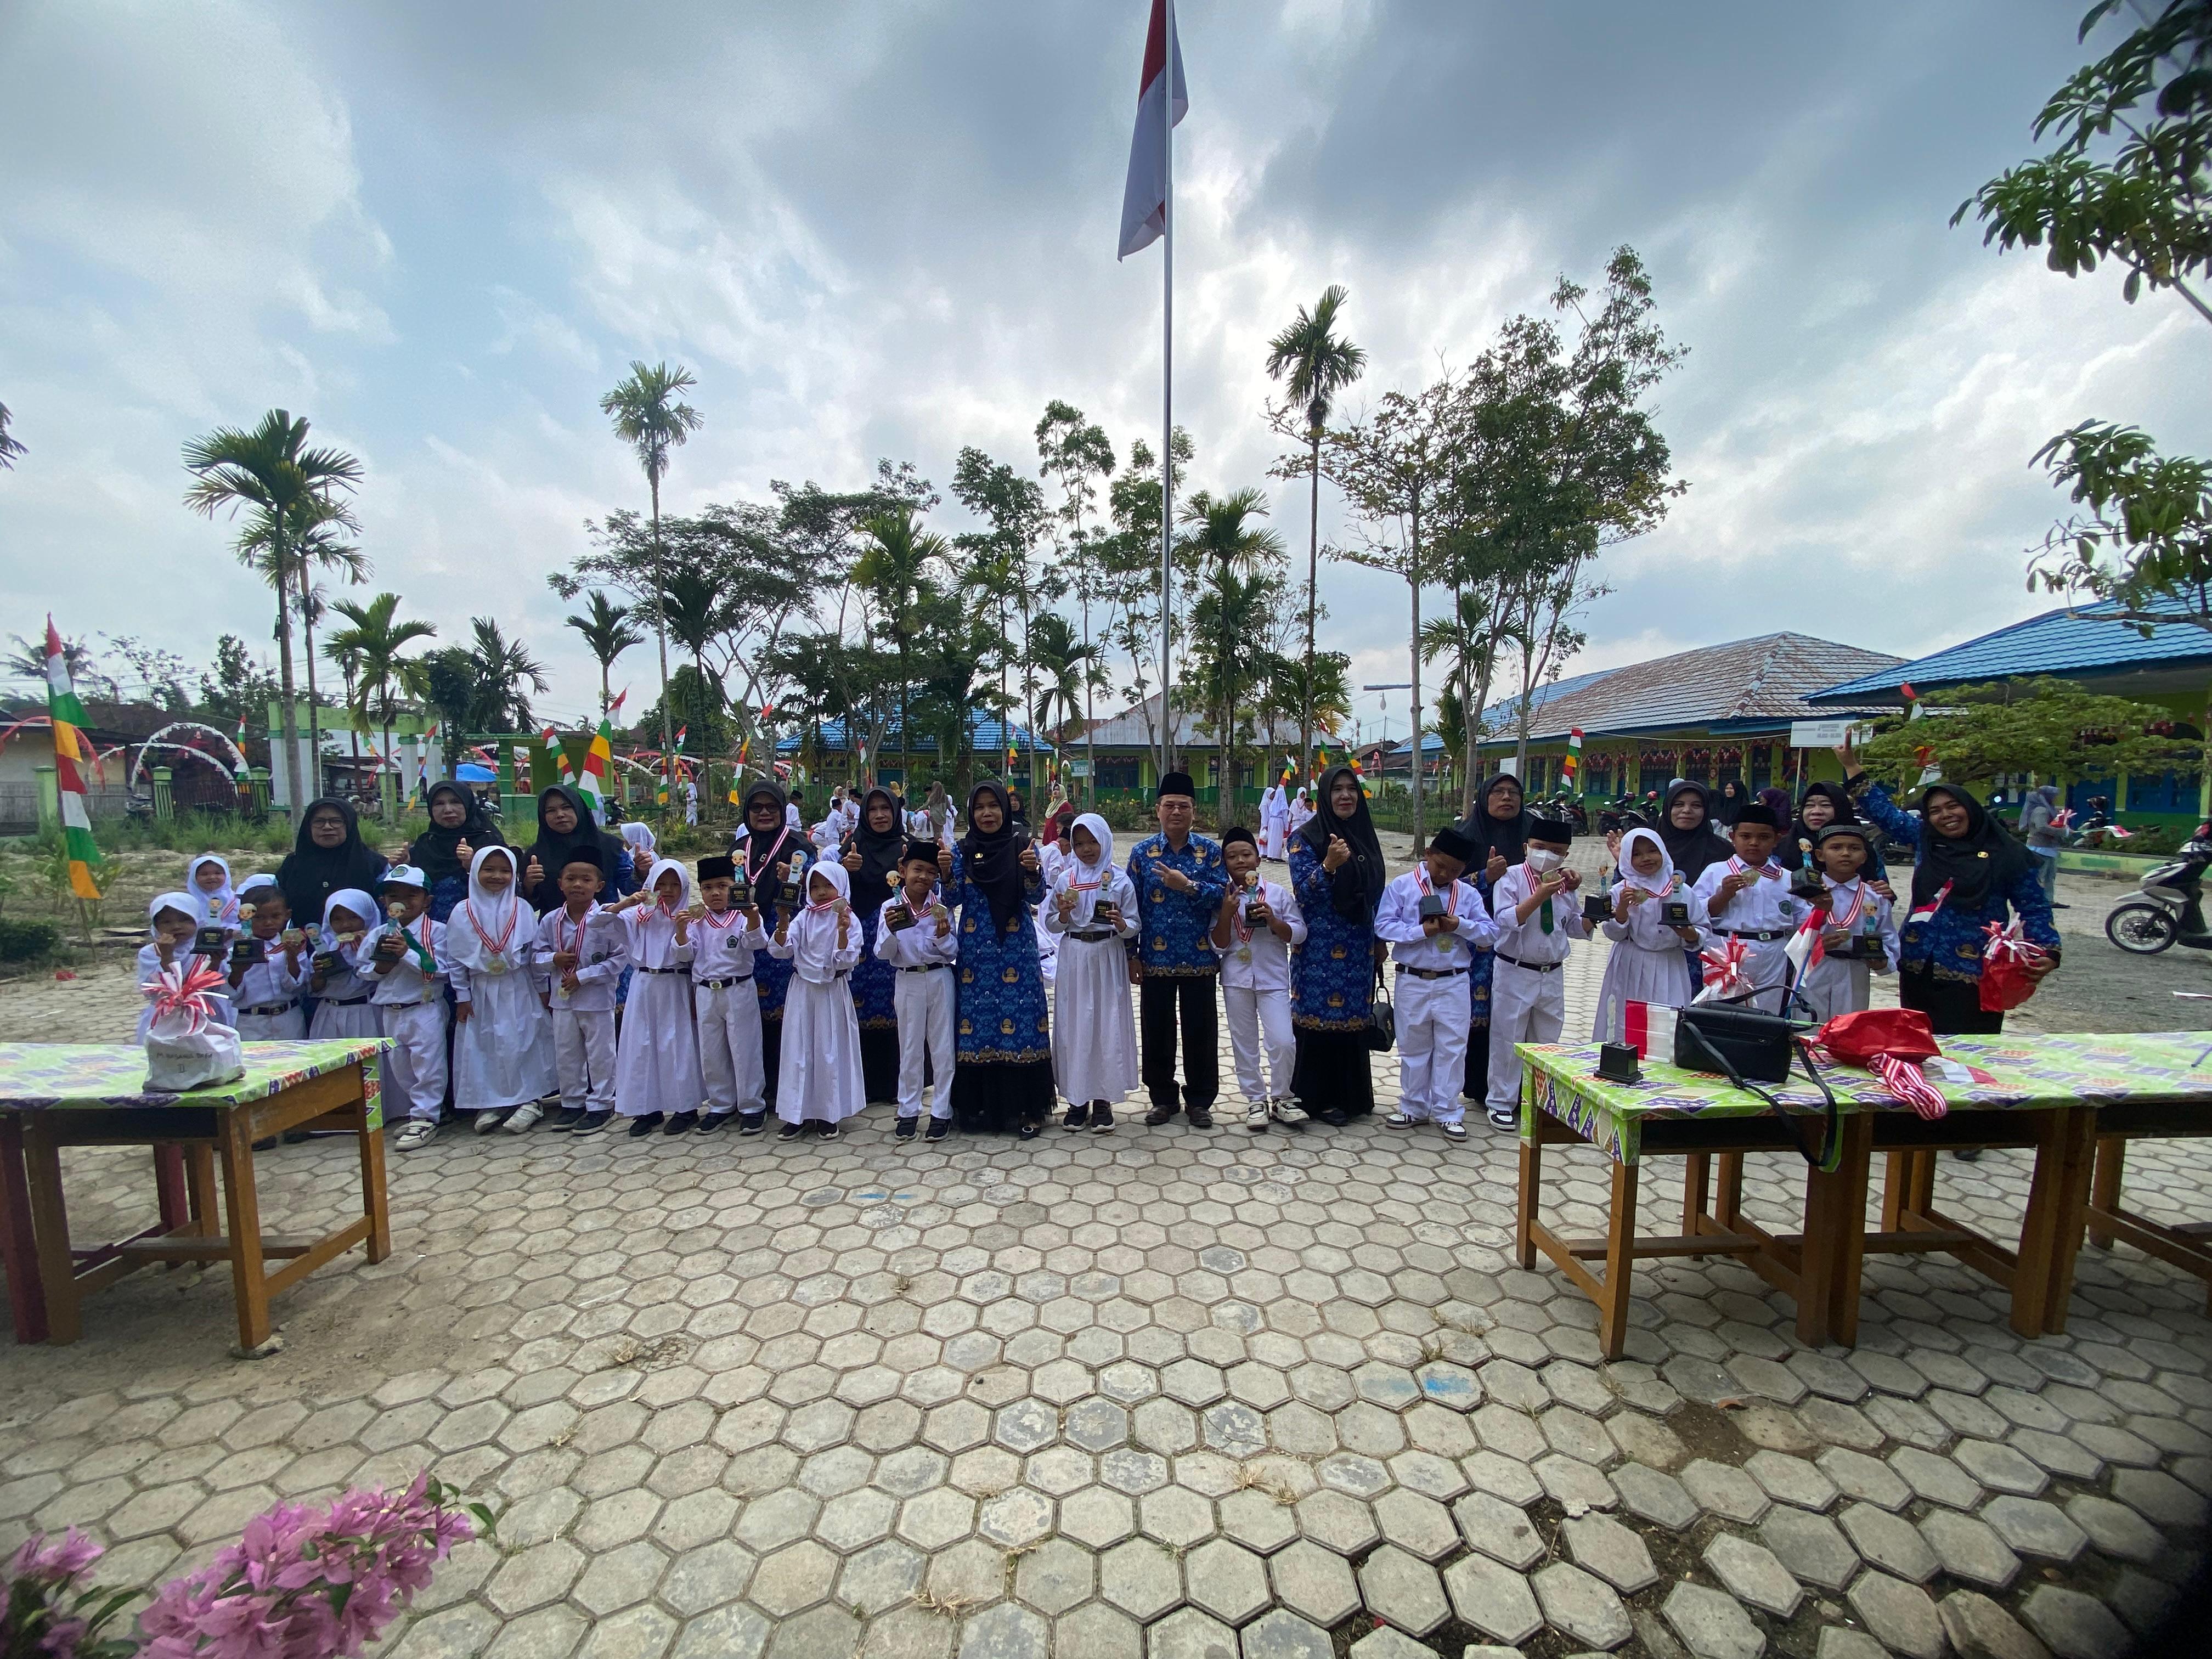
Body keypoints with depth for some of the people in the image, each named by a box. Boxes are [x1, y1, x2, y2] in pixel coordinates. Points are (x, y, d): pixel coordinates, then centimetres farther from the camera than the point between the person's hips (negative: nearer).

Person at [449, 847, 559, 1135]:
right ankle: (489, 1104, 18)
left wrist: (542, 989, 2)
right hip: (481, 992, 1)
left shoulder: (523, 910, -2)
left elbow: (536, 952, 1)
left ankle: (529, 1101, 11)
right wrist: (462, 996, 1)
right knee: (482, 1047, 6)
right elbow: (455, 959, 2)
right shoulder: (462, 912, -2)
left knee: (524, 1044, 2)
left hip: (519, 991, -1)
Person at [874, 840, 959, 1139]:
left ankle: (941, 1111, 20)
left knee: (943, 1047, 7)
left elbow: (953, 952, -1)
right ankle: (908, 1110, 25)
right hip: (907, 981, 0)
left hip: (940, 980, 0)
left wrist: (944, 936, -21)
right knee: (910, 1048, 11)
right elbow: (883, 954, -6)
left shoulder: (941, 906, -5)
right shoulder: (890, 907, -6)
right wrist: (891, 930, -22)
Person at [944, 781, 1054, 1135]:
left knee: (1021, 1017, -2)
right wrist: (946, 871, -18)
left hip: (1017, 948, -1)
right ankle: (977, 1106, 19)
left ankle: (1026, 1108, 10)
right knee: (977, 1019, 4)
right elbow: (955, 898, -1)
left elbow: (1036, 896, -5)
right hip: (976, 950, 2)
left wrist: (1032, 870, -24)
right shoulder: (962, 851, 6)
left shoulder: (1023, 846, 1)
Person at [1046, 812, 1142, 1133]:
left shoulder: (1120, 880, -1)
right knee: (1074, 1026, 4)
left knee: (1108, 1025, 2)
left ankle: (1103, 1100, 16)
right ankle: (1077, 1100, 18)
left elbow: (1133, 927, -1)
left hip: (1108, 960, -1)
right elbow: (1051, 925, 6)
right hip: (1074, 959, 1)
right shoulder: (1065, 879, 4)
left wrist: (1122, 924, -21)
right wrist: (1063, 914, -14)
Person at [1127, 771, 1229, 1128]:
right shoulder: (1142, 852, 1)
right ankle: (1163, 1098, 28)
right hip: (1155, 960, 1)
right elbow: (1132, 906, 1)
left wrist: (1187, 885, -20)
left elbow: (1223, 896, -8)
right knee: (1157, 1031, 11)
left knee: (1201, 1032, 9)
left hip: (1199, 959, 0)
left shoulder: (1209, 851, 0)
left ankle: (1199, 1100, 25)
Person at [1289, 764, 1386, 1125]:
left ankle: (1352, 1094, 26)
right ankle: (1319, 1098, 14)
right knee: (1321, 1019, 1)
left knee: (1355, 1018, 11)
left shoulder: (1366, 837, 10)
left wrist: (1379, 939, 16)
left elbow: (1376, 890, 17)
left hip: (1359, 949, 5)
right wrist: (1329, 865, -28)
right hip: (1321, 949, -5)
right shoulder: (1306, 838, -7)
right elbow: (1302, 892, -13)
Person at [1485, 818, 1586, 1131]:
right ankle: (1502, 1103, 17)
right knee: (1508, 1040, 3)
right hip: (1515, 973, -5)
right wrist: (1539, 896, -29)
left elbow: (1580, 930, 10)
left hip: (1552, 975, 5)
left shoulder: (1565, 883, 5)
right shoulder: (1512, 877, -11)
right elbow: (1505, 920, -22)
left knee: (1547, 1041, 16)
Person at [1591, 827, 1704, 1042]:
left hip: (1669, 970, 1)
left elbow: (1703, 929, 7)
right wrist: (1622, 907, -19)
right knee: (1627, 1023, 3)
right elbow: (1613, 934, -4)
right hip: (1631, 970, -1)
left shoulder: (1682, 891, 3)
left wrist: (1690, 935, -15)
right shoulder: (1621, 891, -1)